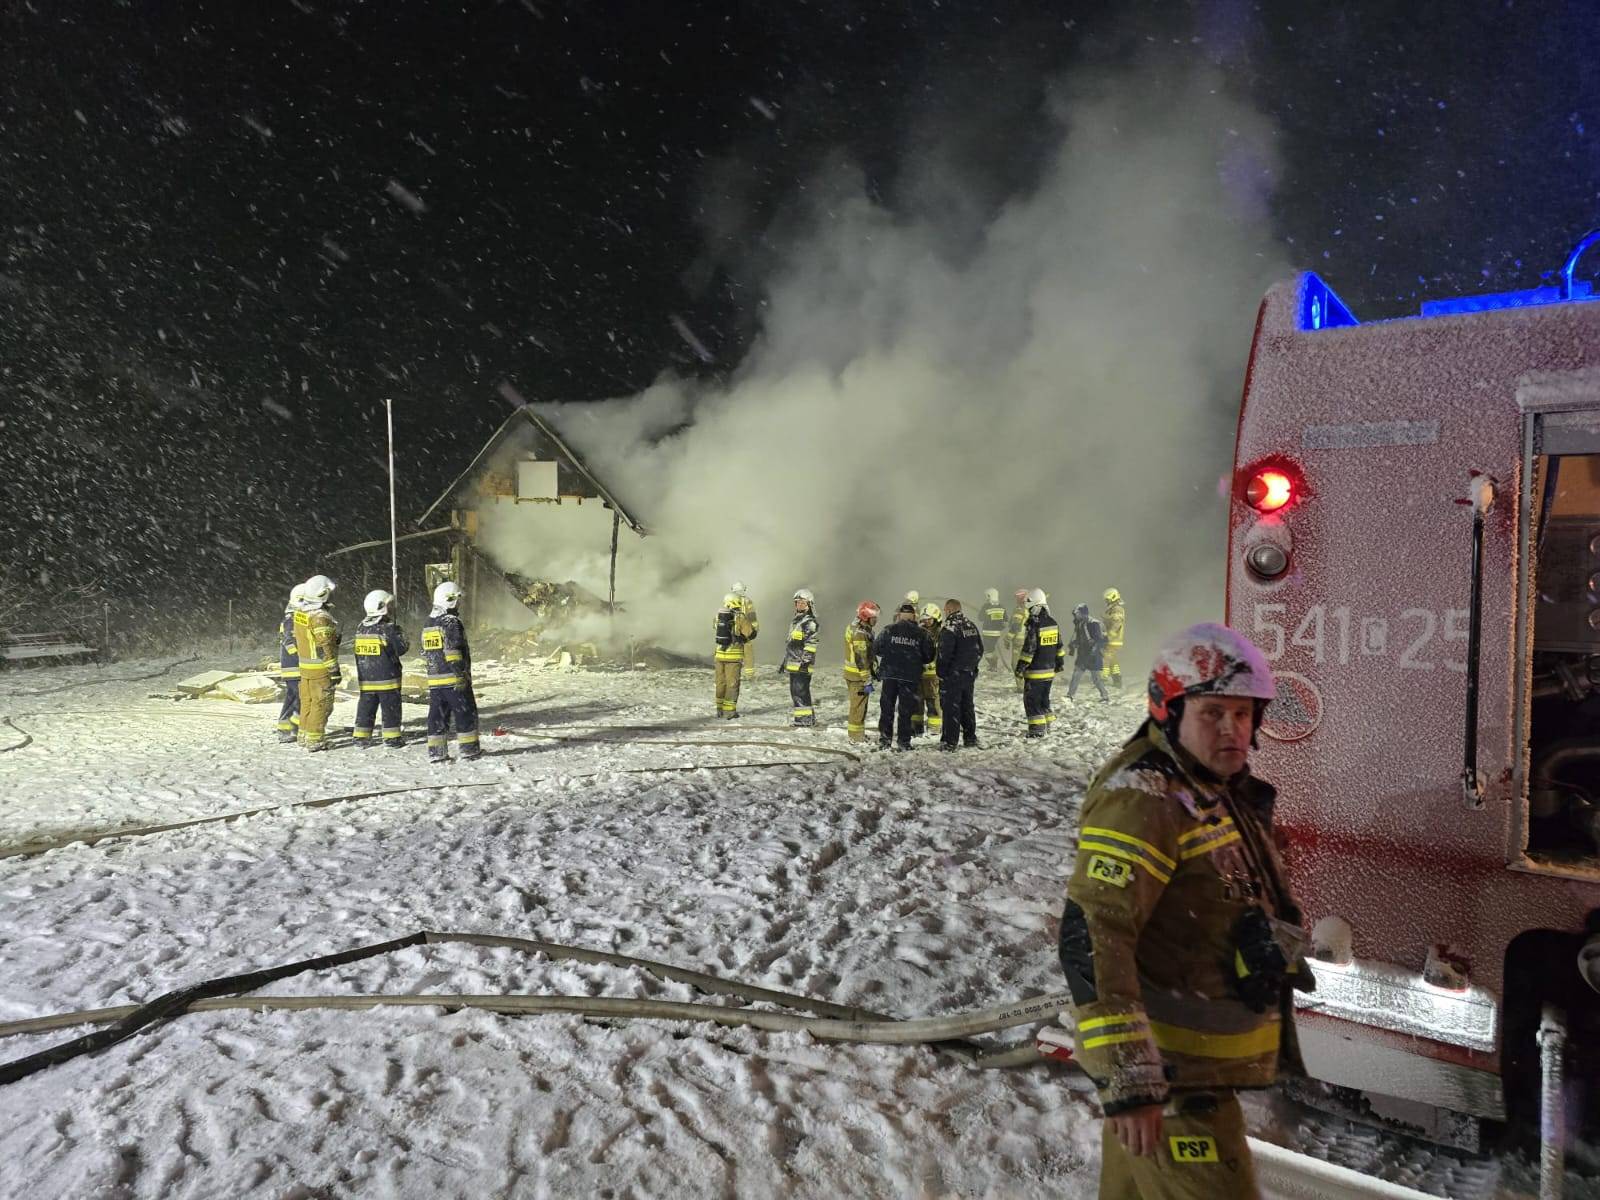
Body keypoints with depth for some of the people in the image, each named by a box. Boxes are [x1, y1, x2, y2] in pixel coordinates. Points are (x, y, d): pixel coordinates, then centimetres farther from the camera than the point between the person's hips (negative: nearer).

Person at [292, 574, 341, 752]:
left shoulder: (300, 614, 7)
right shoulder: (321, 617, -20)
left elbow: (297, 641, 15)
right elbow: (325, 647, -21)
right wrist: (334, 671, -16)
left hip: (304, 666, 9)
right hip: (320, 669, -9)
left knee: (307, 702, 17)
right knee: (321, 704, -2)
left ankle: (305, 735, 26)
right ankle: (315, 740, -1)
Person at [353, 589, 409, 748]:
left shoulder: (360, 627, 5)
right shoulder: (389, 628, -15)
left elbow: (359, 649, 12)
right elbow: (401, 648, -12)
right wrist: (406, 642, 8)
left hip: (365, 678, 6)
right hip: (387, 678, -6)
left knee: (366, 707, 13)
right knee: (391, 708, 4)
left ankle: (361, 737, 15)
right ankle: (392, 738, 6)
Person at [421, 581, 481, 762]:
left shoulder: (428, 624, 15)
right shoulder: (451, 622, -13)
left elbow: (426, 654, 19)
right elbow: (453, 652, -19)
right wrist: (460, 675, -18)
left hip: (434, 680, 8)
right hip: (454, 679, -8)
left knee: (438, 716, 10)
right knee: (466, 714, 2)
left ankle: (436, 753, 9)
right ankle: (469, 750, 4)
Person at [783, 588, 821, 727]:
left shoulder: (810, 622, -10)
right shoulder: (795, 620, 20)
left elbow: (811, 643, -17)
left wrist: (806, 660, -21)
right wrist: (785, 661, 26)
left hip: (802, 664, -10)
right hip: (793, 663, 10)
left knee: (800, 691, -10)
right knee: (795, 691, 13)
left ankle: (805, 718, -4)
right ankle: (808, 717, 20)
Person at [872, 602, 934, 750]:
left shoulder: (889, 630, -2)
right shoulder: (922, 634, -2)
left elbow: (876, 649, 1)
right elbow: (929, 656, 0)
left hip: (890, 675, 1)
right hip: (911, 677, -1)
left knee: (886, 708, 12)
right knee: (905, 710, 7)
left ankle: (884, 740, 14)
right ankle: (903, 742, 8)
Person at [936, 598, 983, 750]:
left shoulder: (949, 628, -17)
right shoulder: (972, 626, 9)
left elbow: (944, 654, -19)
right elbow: (980, 649, 15)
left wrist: (941, 674, -10)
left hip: (953, 675, -7)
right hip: (970, 674, 8)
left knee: (951, 707, -3)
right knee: (967, 705, 17)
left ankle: (949, 741, -3)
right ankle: (970, 738, 23)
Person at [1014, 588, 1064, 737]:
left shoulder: (1033, 624, -19)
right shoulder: (1053, 622, 7)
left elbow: (1028, 649, -20)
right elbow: (1059, 646, 16)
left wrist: (1020, 669, -14)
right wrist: (1060, 662, 26)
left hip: (1035, 671, -8)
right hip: (1050, 669, 8)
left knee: (1031, 700, 0)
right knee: (1044, 698, 20)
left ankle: (1037, 729, -2)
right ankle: (1047, 725, 26)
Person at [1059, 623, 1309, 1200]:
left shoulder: (1223, 792, 9)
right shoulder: (1142, 799, -22)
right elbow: (1090, 938, -29)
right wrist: (1127, 1076, -32)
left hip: (1200, 1062, 9)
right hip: (1169, 1073, -9)